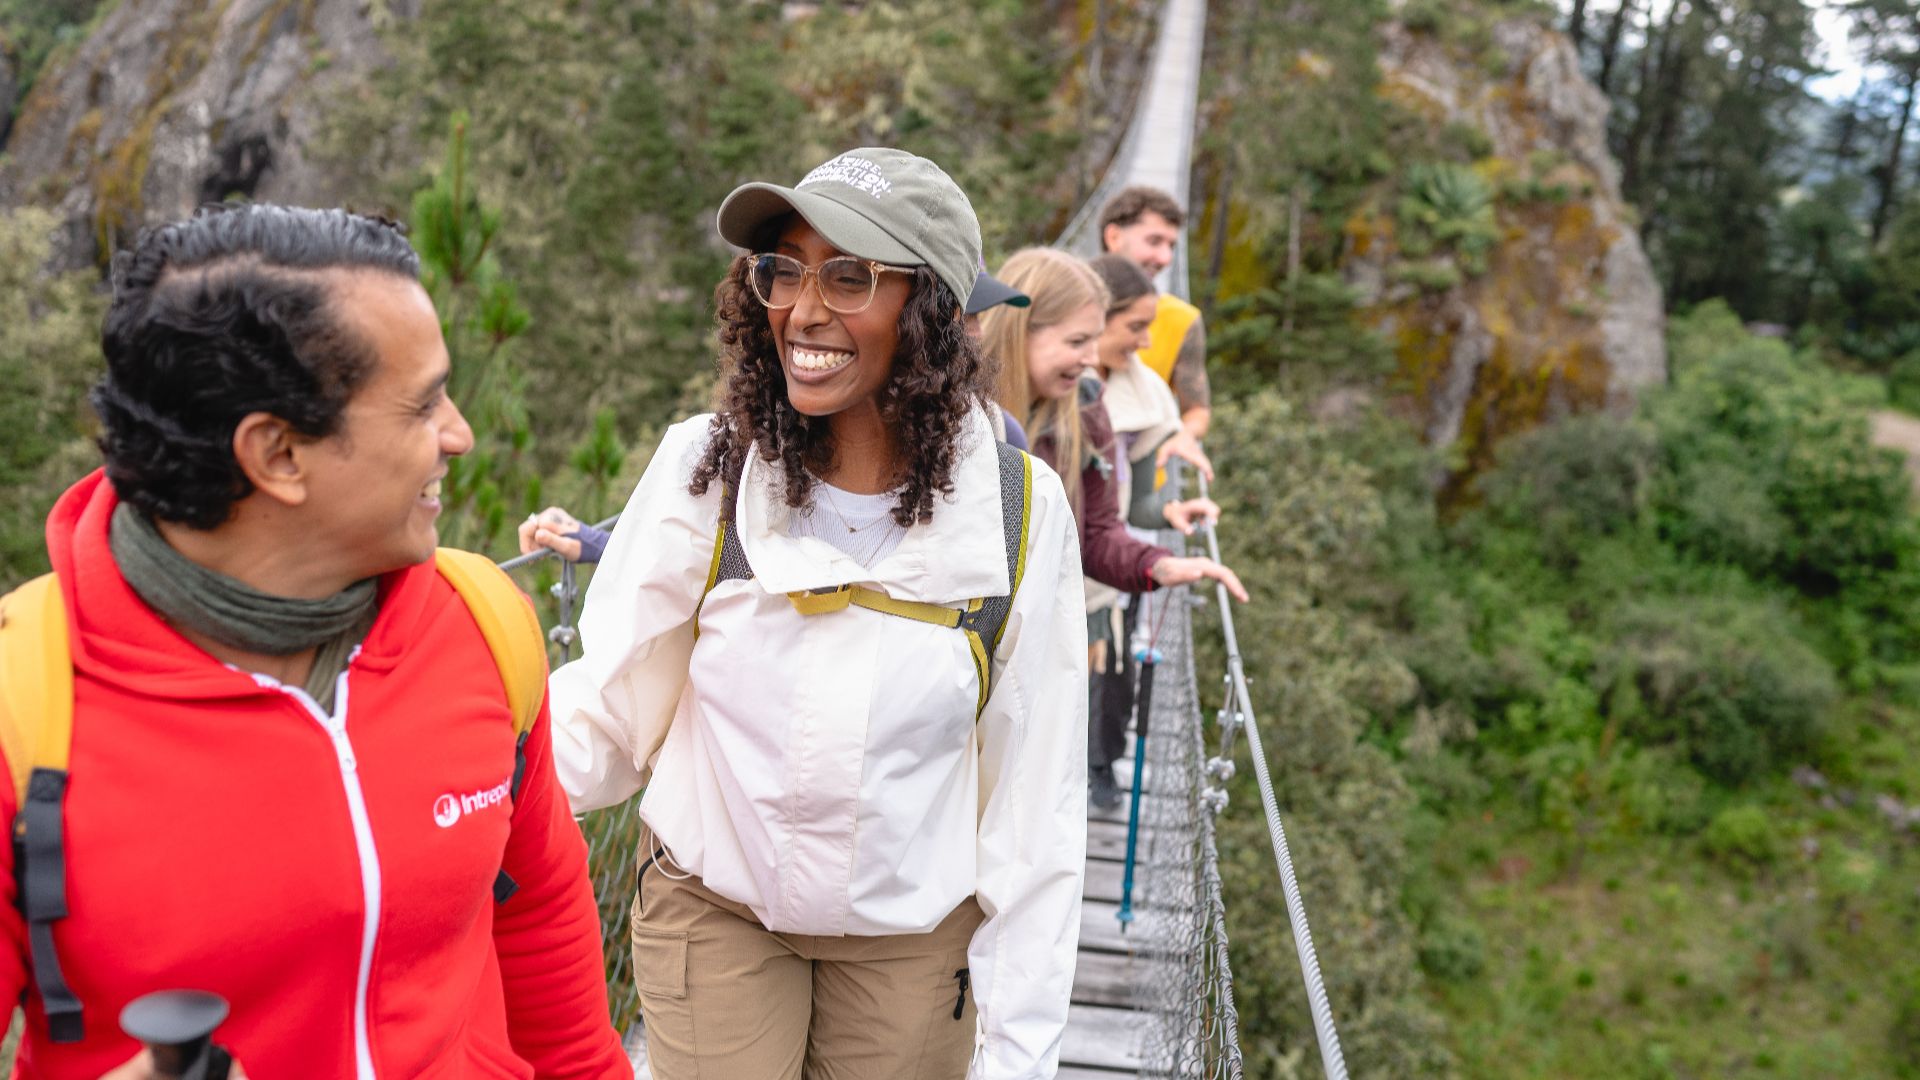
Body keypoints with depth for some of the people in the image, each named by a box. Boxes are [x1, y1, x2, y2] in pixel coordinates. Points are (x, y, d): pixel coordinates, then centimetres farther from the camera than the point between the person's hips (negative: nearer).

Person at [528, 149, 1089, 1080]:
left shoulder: (1020, 510, -14)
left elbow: (1034, 802, -8)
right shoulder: (704, 466, -13)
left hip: (912, 934, 0)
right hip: (711, 908, 0)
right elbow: (611, 706, -9)